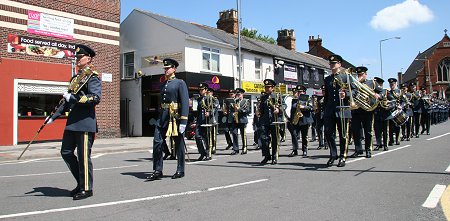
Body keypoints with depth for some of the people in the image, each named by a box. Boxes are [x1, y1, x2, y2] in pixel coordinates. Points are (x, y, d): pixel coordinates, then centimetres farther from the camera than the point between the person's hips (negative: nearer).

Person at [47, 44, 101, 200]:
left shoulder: (92, 76, -5)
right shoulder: (75, 78, 19)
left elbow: (96, 98, -18)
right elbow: (68, 101, 23)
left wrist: (74, 98, -22)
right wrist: (54, 116, 19)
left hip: (85, 122, -9)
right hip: (72, 122, 9)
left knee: (83, 156, -2)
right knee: (66, 152, 11)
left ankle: (86, 188, 10)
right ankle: (81, 182, 24)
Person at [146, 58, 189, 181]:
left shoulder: (180, 83, -3)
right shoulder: (163, 85, 18)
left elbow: (185, 102, -11)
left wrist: (183, 121, -18)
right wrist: (160, 117, 16)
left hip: (175, 116, -6)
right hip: (163, 116, 6)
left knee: (179, 144, 4)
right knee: (157, 142, -3)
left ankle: (180, 171, 16)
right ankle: (158, 171, 4)